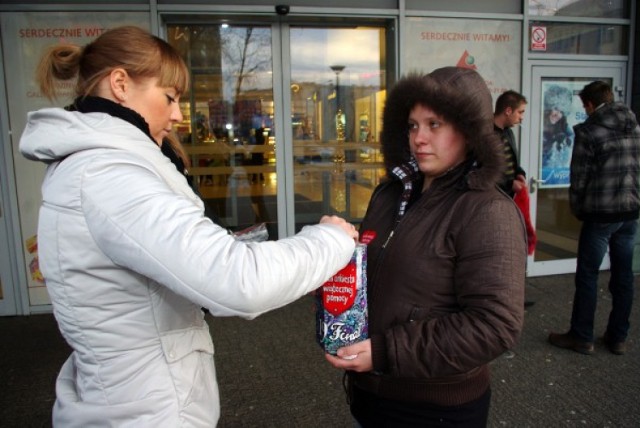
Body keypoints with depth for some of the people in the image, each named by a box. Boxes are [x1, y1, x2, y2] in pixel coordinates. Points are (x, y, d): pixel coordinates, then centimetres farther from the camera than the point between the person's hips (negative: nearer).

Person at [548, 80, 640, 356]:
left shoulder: (588, 131, -10)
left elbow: (579, 178, -10)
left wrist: (577, 210, 4)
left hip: (600, 214, -6)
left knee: (587, 276, 4)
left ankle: (581, 337, 13)